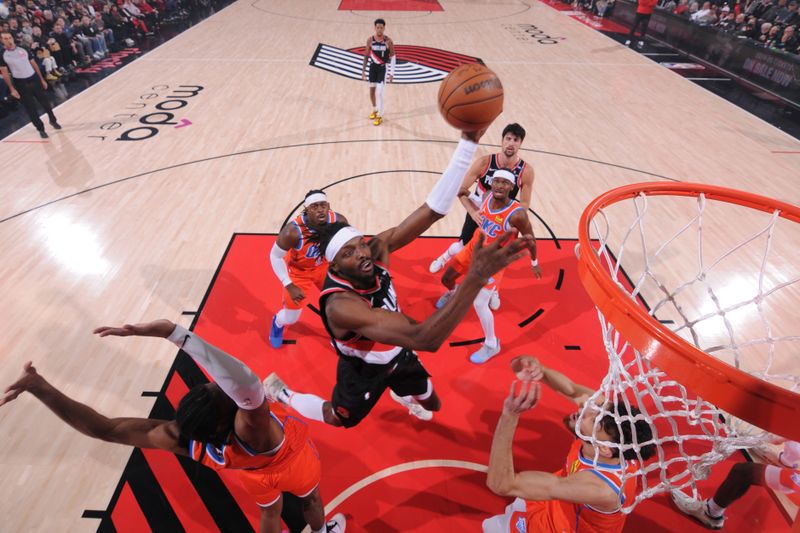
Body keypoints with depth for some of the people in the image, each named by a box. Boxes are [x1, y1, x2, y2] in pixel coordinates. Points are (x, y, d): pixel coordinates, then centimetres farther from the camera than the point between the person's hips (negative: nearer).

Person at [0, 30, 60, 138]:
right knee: (30, 107, 1)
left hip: (34, 79, 2)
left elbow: (34, 64, 9)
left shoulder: (23, 49, 0)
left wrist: (42, 79, 6)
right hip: (20, 83, -2)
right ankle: (40, 129, 11)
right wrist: (12, 89, -7)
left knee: (44, 102, 11)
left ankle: (53, 120, 34)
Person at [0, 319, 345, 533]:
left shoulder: (182, 439, -40)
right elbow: (246, 384, -76)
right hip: (290, 458, -3)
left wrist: (39, 386, -37)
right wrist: (173, 332, -77)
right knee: (311, 500, 32)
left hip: (255, 472, 4)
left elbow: (104, 429, -35)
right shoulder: (251, 427, -53)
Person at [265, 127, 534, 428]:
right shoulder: (340, 305, -46)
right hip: (364, 370, -5)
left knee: (432, 405, 26)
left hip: (397, 353, 5)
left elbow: (432, 211, -35)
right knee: (336, 418, 26)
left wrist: (469, 140, -45)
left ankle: (400, 396, 64)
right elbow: (424, 339, -58)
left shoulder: (378, 248, -29)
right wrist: (477, 276, -68)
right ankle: (281, 393, 53)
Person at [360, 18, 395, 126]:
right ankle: (375, 110, 35)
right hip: (373, 67, 4)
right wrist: (363, 70, 2)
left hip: (383, 68, -4)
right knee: (372, 91, 12)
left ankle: (380, 116, -1)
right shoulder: (370, 40, -4)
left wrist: (392, 73, -11)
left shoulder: (388, 41, -10)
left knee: (379, 92, -13)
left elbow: (393, 57, -5)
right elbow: (366, 56, 5)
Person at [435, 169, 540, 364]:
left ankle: (491, 345, 13)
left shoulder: (517, 214, -32)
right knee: (446, 279, 20)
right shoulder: (487, 196, -15)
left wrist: (534, 263, -1)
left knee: (479, 304, -13)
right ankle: (452, 294, 61)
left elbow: (530, 241, -15)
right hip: (473, 248, 6)